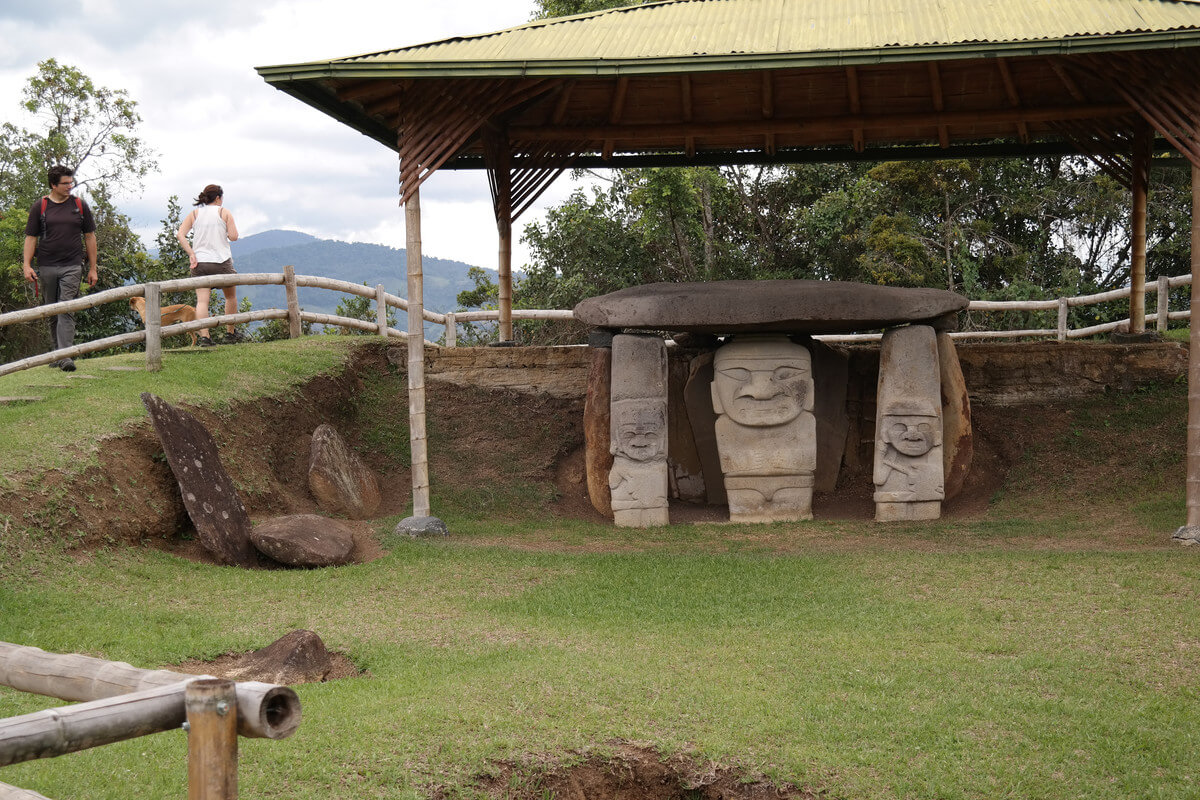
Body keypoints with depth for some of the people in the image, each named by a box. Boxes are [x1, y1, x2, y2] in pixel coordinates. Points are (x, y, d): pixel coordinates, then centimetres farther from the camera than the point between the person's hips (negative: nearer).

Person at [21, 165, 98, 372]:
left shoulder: (80, 206, 8)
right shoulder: (39, 207, 5)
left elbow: (89, 237, 12)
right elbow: (31, 237, 7)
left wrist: (93, 268, 9)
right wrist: (27, 265, -5)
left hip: (72, 267, -1)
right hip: (47, 267, 1)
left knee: (66, 310, -12)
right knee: (52, 313, 9)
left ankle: (66, 356, -18)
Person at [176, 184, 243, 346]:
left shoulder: (194, 214, 9)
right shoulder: (224, 212, 1)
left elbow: (180, 234, -3)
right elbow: (233, 237, -7)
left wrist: (191, 254, -5)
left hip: (199, 262, 2)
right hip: (221, 261, -2)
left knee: (202, 300, -5)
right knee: (231, 296, 18)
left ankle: (204, 336, -19)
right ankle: (231, 333, 26)